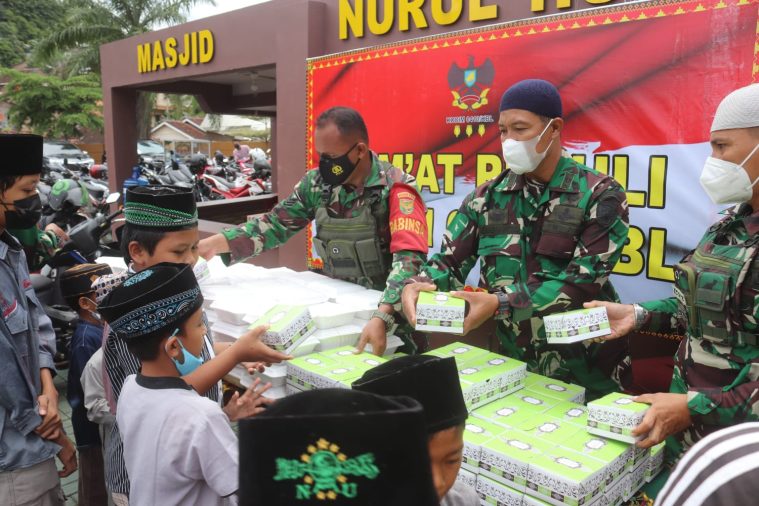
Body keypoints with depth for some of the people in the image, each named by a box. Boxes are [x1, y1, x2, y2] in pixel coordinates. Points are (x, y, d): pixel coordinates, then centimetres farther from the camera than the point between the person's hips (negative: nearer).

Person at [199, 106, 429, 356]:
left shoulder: (397, 187, -16)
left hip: (389, 313, -4)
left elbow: (408, 256, -27)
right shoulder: (316, 183, 0)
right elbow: (275, 224, 4)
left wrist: (381, 317, -40)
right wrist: (214, 244, -8)